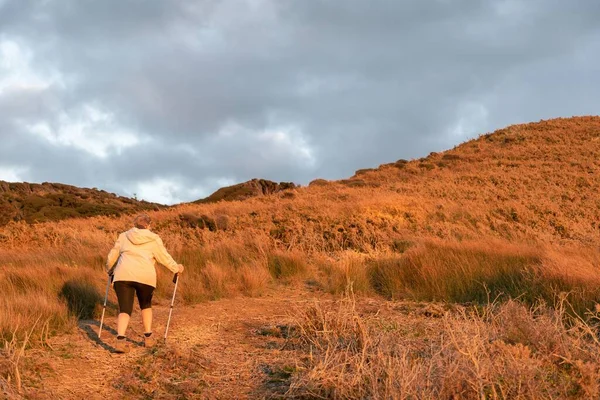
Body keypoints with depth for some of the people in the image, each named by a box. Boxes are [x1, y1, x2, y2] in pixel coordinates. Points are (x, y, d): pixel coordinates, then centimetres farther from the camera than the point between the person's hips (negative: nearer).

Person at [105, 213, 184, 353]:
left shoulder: (123, 236, 19)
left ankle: (120, 340, -20)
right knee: (146, 305, 23)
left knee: (124, 309, 1)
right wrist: (177, 268, 32)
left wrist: (110, 270, 42)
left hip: (123, 275, 1)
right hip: (145, 277, -1)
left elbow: (112, 257, 23)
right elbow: (165, 258, 16)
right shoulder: (154, 239, 13)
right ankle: (148, 337, 21)